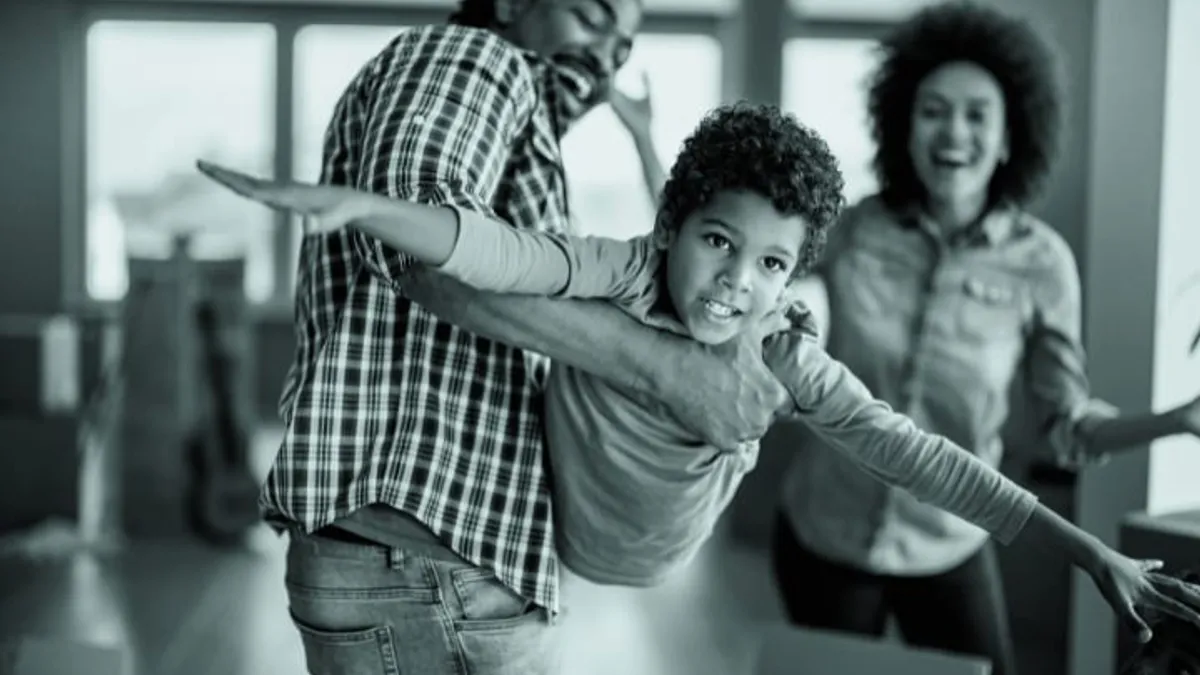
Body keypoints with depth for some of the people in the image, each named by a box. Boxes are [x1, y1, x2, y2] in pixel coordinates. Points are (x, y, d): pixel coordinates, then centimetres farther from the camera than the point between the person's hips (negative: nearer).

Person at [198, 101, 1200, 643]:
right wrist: (357, 202, -65)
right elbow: (494, 253, -46)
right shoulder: (622, 277, -29)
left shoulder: (787, 364, -20)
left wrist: (1090, 550, -20)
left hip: (665, 597, 3)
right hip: (544, 562, -2)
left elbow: (915, 455, -18)